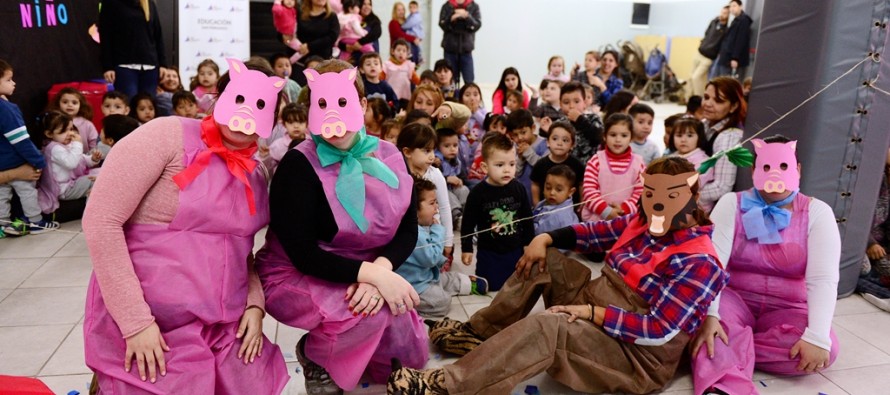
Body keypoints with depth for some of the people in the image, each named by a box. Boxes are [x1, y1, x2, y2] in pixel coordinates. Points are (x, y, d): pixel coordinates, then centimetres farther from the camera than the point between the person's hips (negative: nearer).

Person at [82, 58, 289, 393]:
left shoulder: (255, 175, 8)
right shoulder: (168, 136, -11)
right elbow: (100, 222, -14)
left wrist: (254, 304, -1)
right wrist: (135, 321, -17)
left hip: (225, 328, 6)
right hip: (149, 327, -6)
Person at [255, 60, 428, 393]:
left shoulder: (389, 157, -4)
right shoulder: (299, 165, -19)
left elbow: (407, 231, -5)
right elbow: (303, 254, -24)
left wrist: (381, 269, -25)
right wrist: (372, 274, -32)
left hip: (364, 276, 5)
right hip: (296, 278, -5)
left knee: (412, 355, -1)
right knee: (380, 309, -30)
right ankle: (315, 357, 0)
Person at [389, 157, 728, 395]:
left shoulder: (698, 263, -19)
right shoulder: (643, 222, 5)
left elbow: (660, 330, -27)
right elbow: (592, 233, 11)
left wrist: (591, 313, -27)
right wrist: (544, 239, -6)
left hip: (638, 355, -9)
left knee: (547, 326, -35)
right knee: (542, 259, 3)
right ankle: (480, 331, 2)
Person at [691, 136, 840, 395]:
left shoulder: (817, 212, -4)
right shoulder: (732, 204, -5)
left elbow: (823, 279, -15)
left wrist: (817, 336, -29)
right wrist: (709, 314, -34)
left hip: (786, 311, 1)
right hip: (734, 300, -1)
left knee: (825, 348, -29)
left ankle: (721, 352, -26)